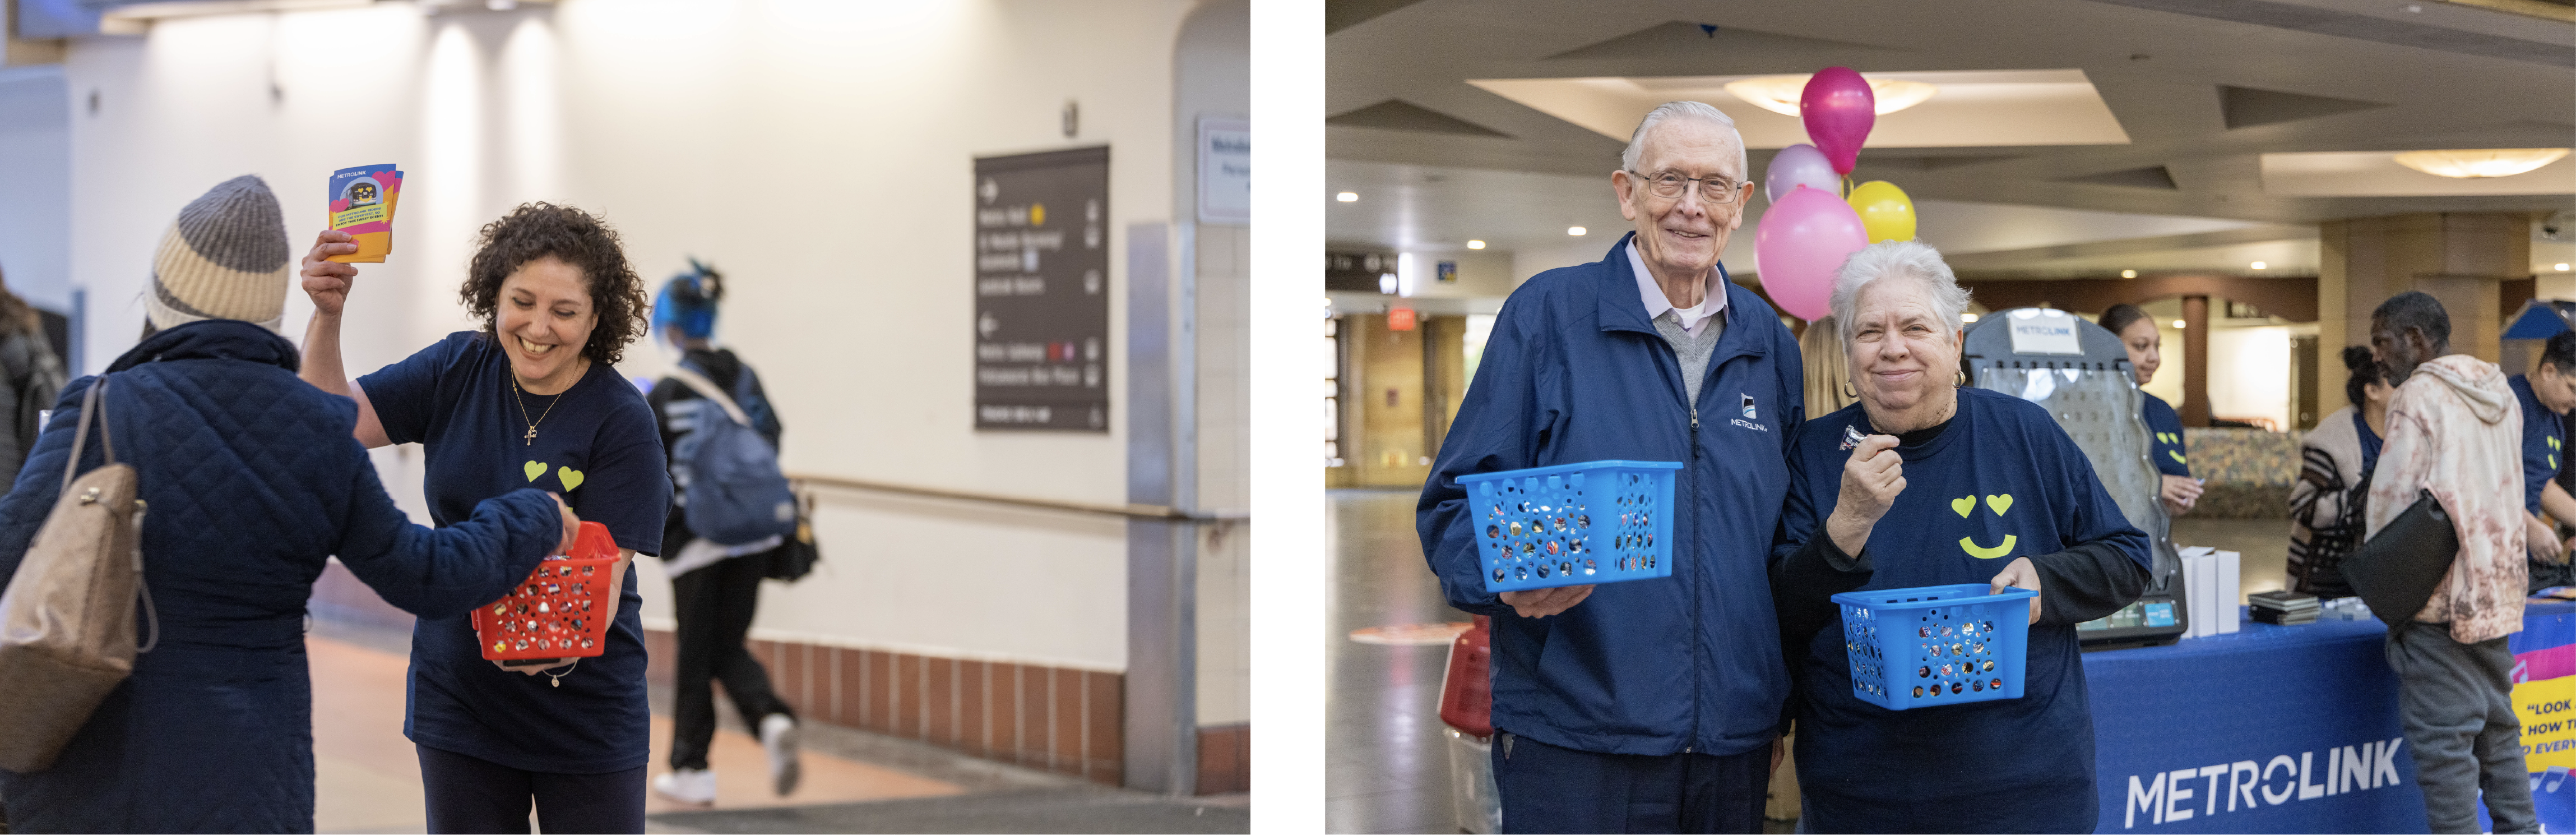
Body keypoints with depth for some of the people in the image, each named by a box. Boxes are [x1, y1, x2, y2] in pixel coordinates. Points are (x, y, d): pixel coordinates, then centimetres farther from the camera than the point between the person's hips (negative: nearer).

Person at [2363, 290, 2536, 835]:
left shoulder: (2420, 395, -11)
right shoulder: (2500, 395, 13)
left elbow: (2390, 497, -12)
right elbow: (2503, 491, 17)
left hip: (2440, 596, -8)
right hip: (2496, 590, 8)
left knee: (2443, 738, -5)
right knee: (2497, 728, 15)